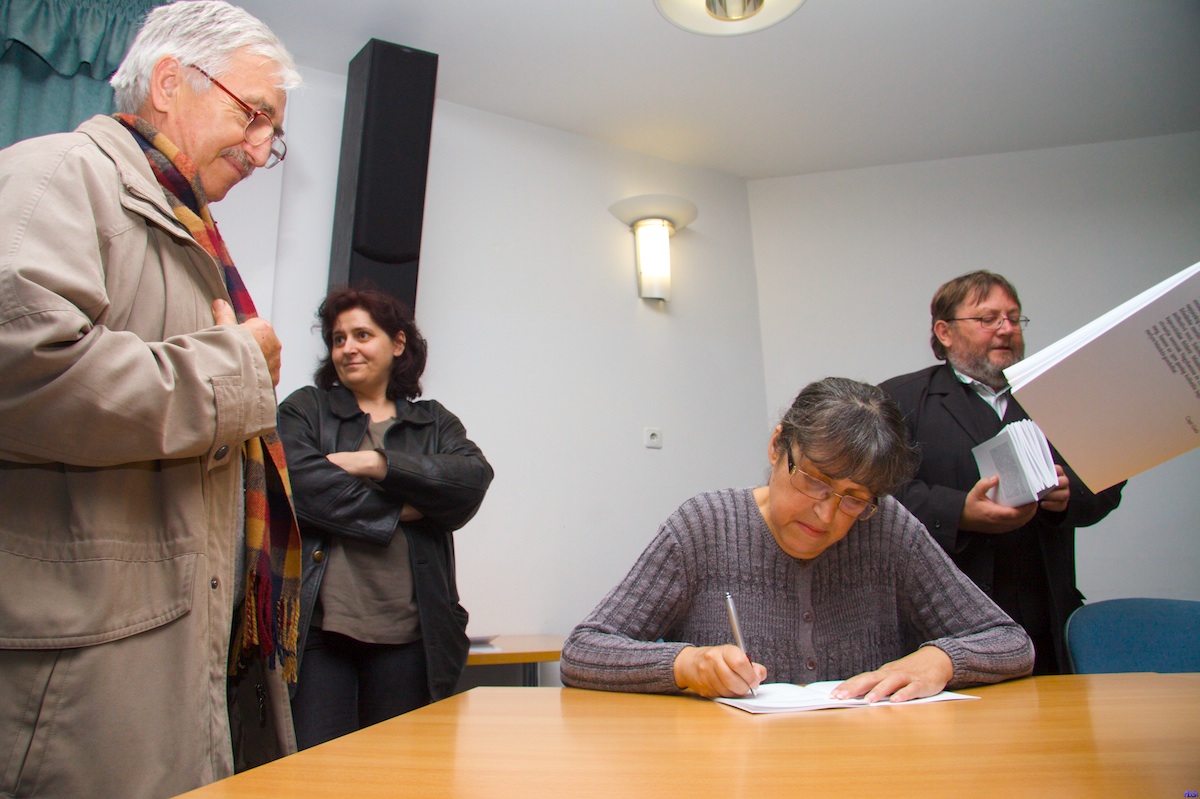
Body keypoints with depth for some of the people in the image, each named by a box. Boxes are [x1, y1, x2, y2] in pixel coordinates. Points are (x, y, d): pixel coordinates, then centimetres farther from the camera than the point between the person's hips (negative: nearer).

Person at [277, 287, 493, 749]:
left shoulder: (434, 422, 16)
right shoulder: (303, 410, 12)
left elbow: (474, 479, -4)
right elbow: (303, 485, -8)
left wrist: (377, 463, -9)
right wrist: (398, 511, -6)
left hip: (407, 632, 2)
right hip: (318, 626, -1)